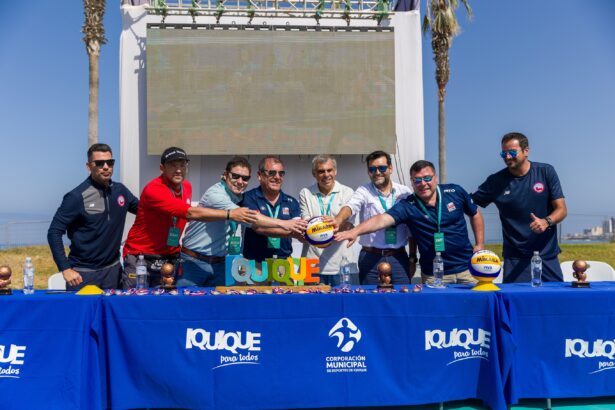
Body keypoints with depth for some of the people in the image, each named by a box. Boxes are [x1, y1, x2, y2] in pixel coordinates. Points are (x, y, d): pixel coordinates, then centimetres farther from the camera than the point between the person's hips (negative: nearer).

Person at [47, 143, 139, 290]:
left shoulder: (120, 190, 3)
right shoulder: (77, 197, -12)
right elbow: (54, 232, -11)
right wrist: (65, 269, -16)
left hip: (113, 269, 4)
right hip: (83, 273, -4)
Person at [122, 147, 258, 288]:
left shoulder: (187, 187, 5)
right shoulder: (153, 190, -20)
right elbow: (191, 213, -27)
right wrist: (230, 214, -29)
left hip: (169, 258, 6)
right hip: (141, 256, -6)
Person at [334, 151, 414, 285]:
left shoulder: (405, 193, 6)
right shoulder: (364, 192, 1)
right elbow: (350, 207, -20)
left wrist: (413, 258, 10)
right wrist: (337, 221, -41)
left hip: (399, 257, 2)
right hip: (371, 258, -1)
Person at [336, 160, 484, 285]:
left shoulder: (455, 192, -4)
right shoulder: (407, 206, -12)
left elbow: (475, 215, 12)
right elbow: (382, 220, -27)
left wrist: (480, 245, 6)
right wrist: (356, 231, -43)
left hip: (467, 268, 2)